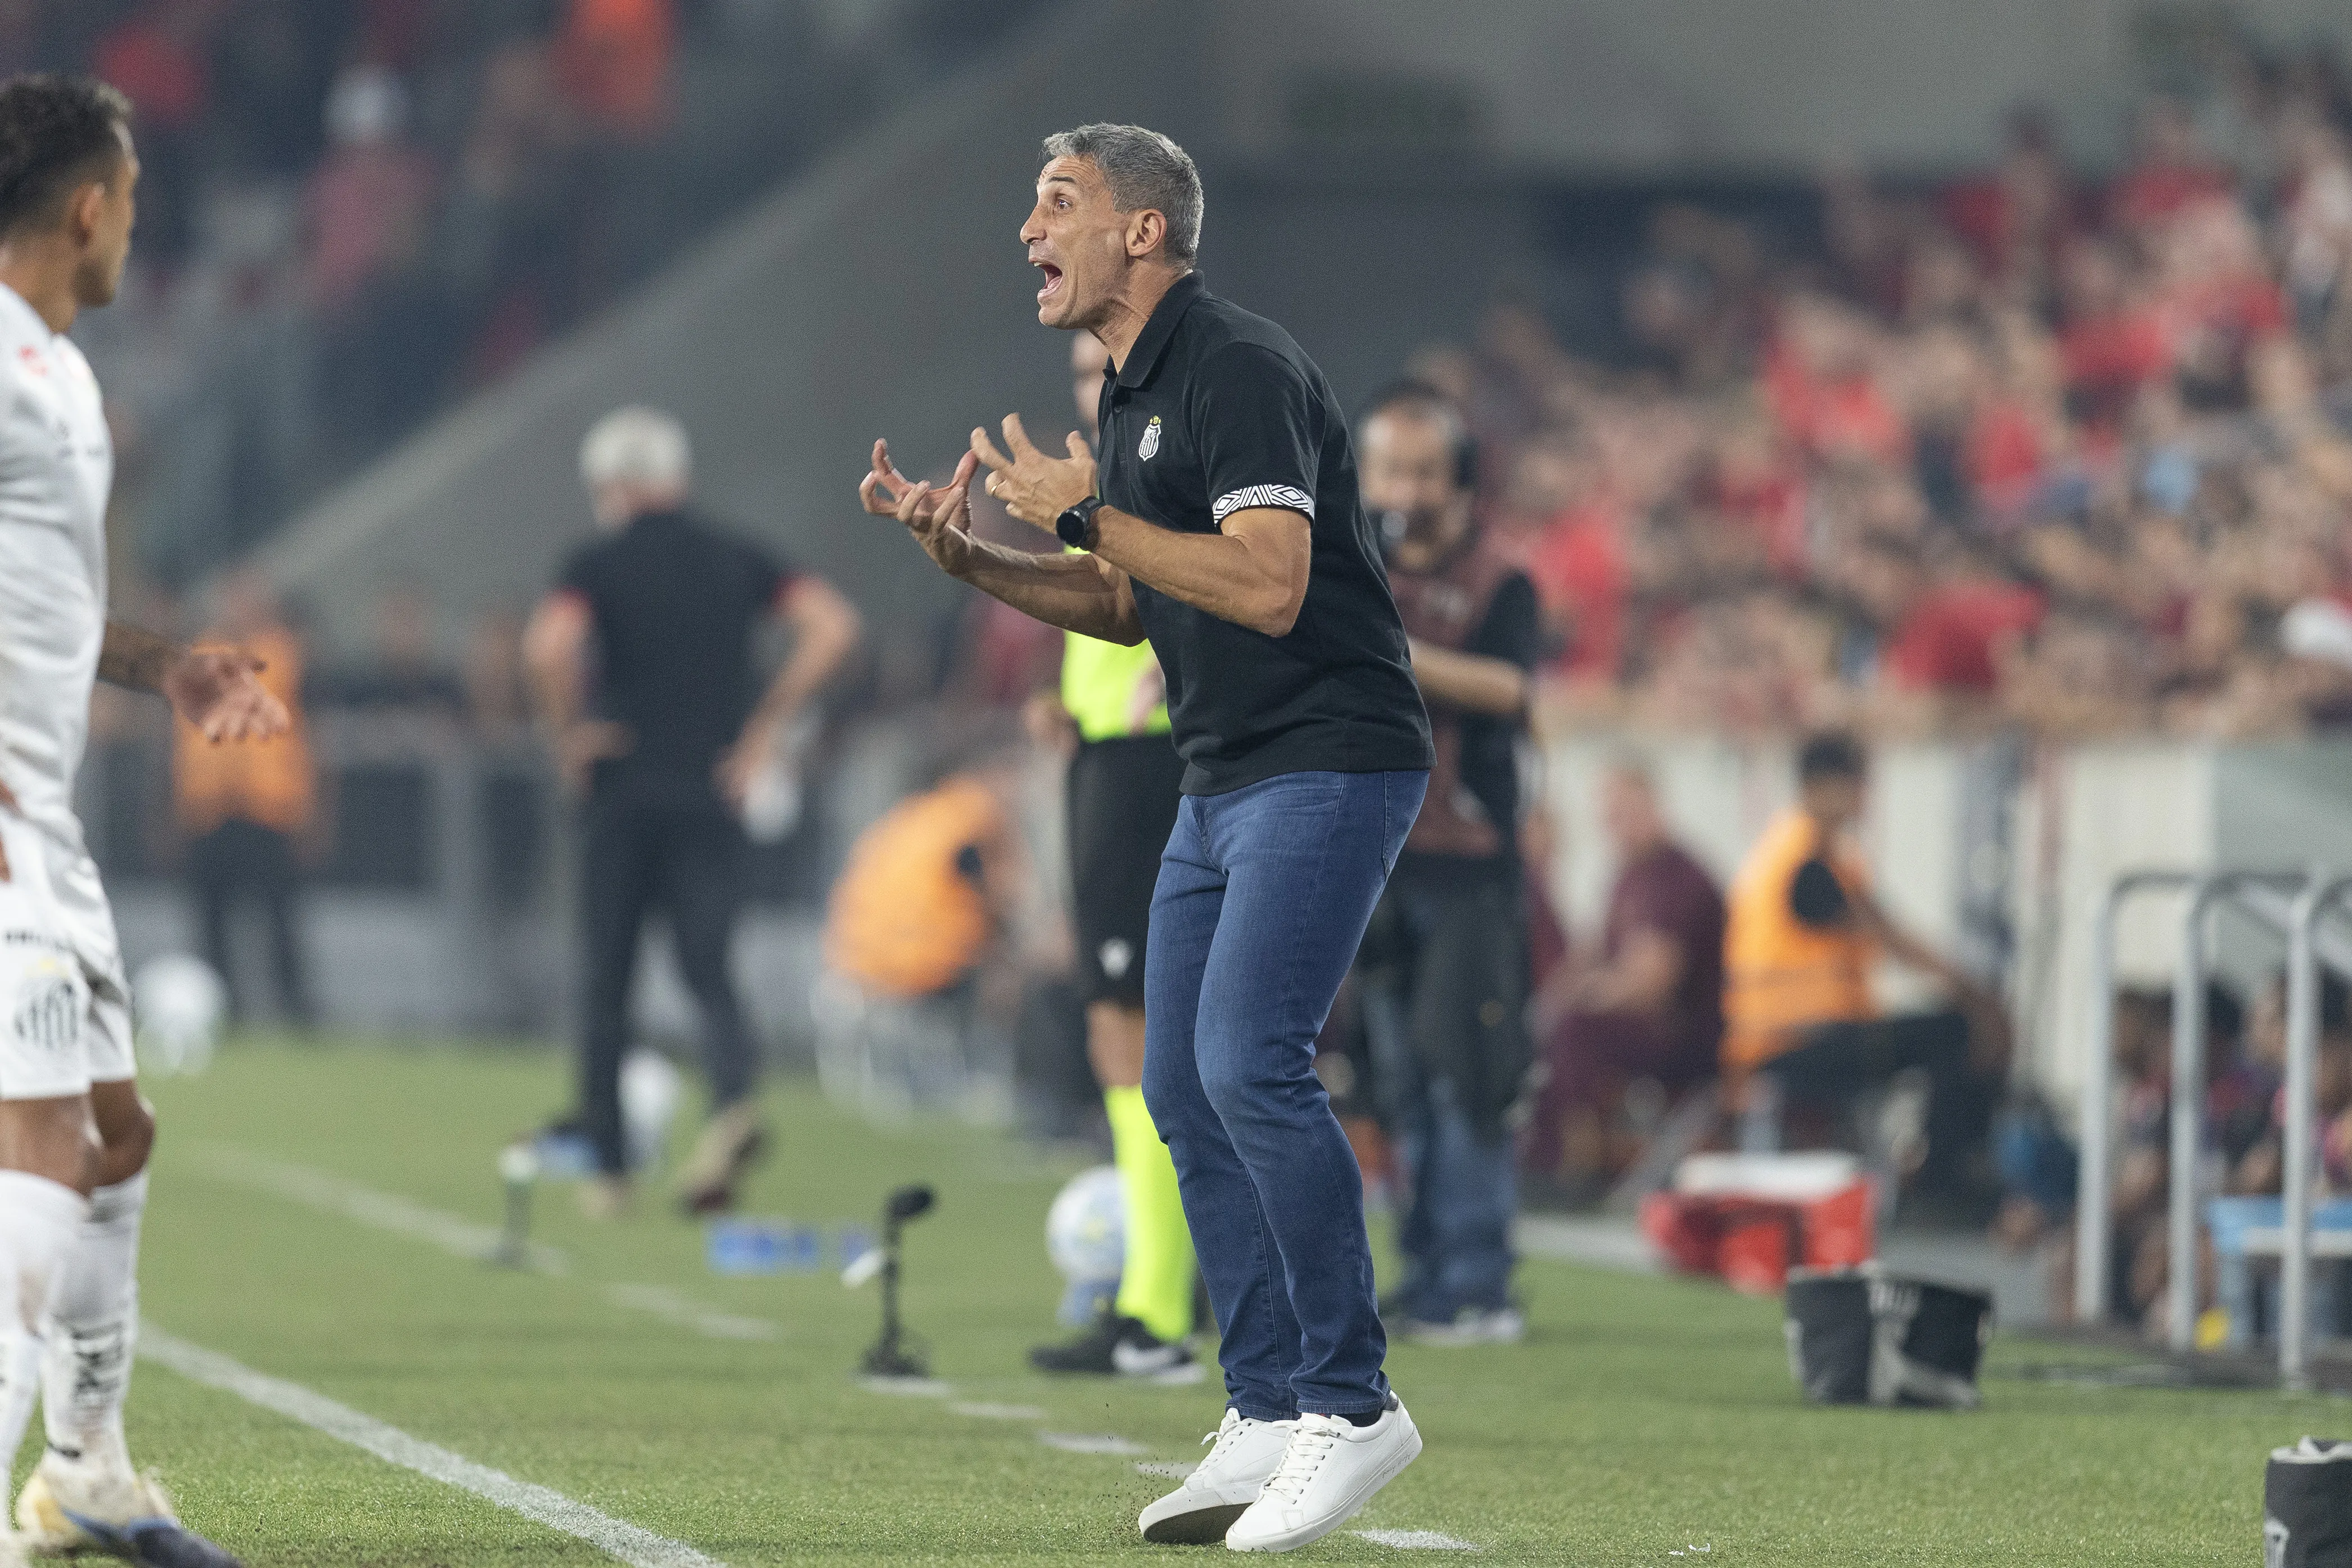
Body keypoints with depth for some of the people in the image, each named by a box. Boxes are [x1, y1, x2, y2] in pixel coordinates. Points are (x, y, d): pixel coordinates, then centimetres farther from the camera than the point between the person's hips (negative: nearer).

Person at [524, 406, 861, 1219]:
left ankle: (608, 1165, 12)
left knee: (605, 983, 9)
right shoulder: (735, 562, 9)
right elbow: (833, 625, -1)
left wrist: (568, 733, -7)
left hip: (623, 794, -2)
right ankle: (733, 1103, -27)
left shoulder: (597, 565, -2)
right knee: (709, 972, 2)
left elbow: (549, 644, -22)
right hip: (711, 794, 2)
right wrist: (765, 726, 2)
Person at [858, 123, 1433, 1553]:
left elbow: (1267, 586, -26)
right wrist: (969, 557, 10)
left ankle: (1355, 1404, -14)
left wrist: (1084, 516, -20)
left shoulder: (1240, 371, -16)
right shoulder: (1133, 392, 16)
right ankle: (1272, 1419, 9)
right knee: (1185, 1090, 6)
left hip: (1333, 762, -10)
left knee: (1249, 1059, -20)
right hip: (1225, 780, 10)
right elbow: (1131, 607, 24)